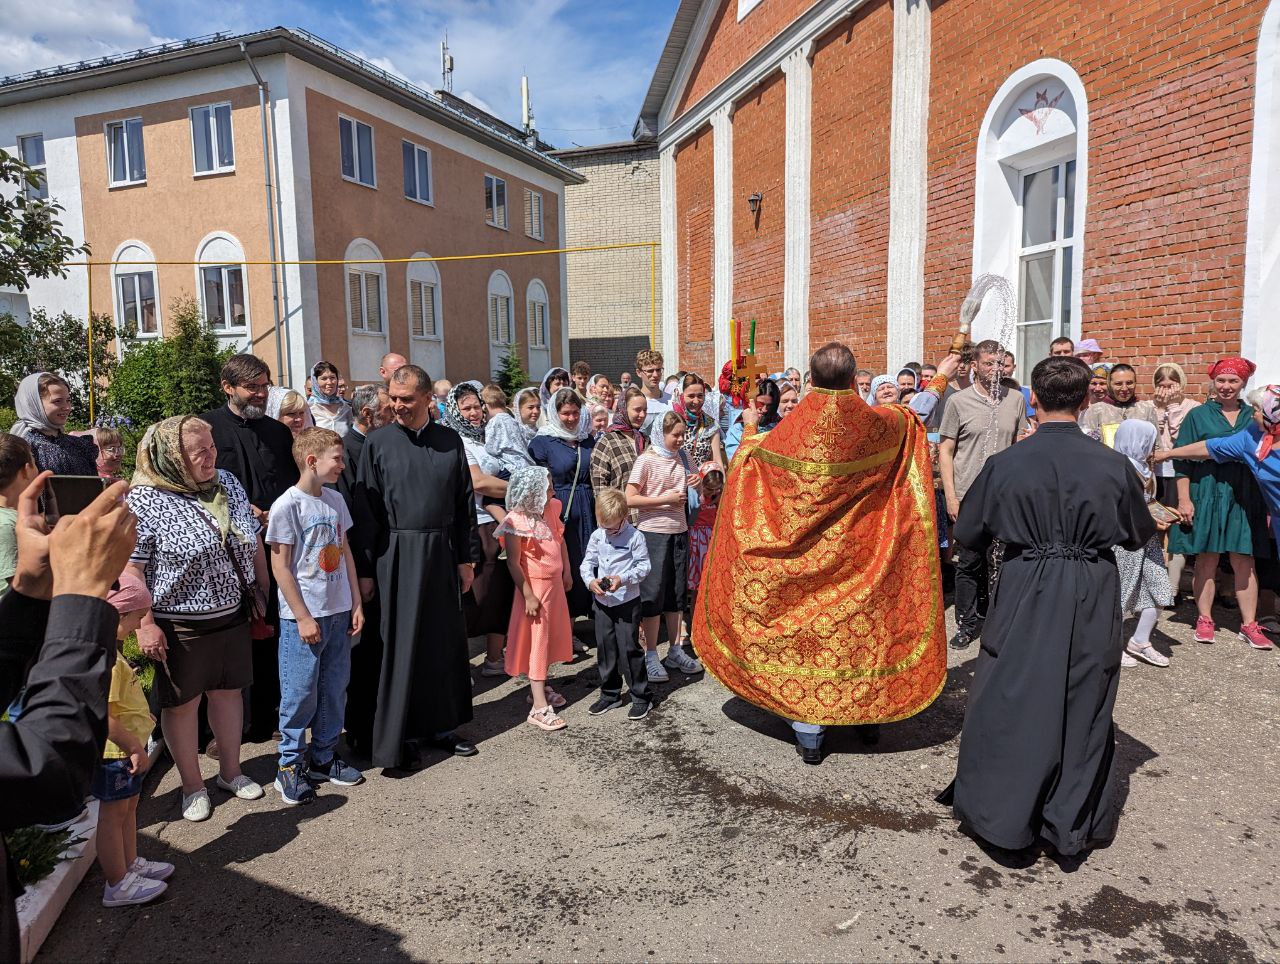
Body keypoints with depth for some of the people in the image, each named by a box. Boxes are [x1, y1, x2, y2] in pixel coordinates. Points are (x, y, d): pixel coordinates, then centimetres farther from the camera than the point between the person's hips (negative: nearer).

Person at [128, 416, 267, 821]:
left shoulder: (227, 483, 2)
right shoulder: (144, 501, -16)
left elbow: (253, 542, 9)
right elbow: (130, 568, -16)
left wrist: (261, 590, 11)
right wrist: (145, 624, -18)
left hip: (232, 616, 5)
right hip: (179, 625, -5)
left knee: (228, 691, 17)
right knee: (182, 703, 10)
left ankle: (230, 771, 36)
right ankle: (192, 786, 29)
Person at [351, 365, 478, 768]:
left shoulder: (450, 440, 4)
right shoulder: (378, 443, -2)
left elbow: (465, 503, 8)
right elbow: (365, 509, -2)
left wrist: (466, 559, 6)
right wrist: (364, 569, -5)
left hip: (441, 551, 3)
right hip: (397, 553, -3)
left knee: (445, 640, 10)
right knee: (400, 643, 2)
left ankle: (442, 725, 25)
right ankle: (400, 735, 15)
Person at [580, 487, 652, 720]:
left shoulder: (634, 536, -11)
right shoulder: (597, 535, 3)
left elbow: (644, 566, -9)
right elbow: (587, 563, 8)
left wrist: (623, 579, -23)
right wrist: (590, 581, -11)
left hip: (627, 601, -5)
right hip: (602, 601, 5)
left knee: (629, 648, -3)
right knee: (605, 647, 12)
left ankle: (641, 696, 11)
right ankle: (609, 694, 26)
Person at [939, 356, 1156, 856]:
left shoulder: (1005, 463, -10)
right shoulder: (1113, 464, -7)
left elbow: (967, 534, 1)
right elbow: (1139, 535, 9)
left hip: (1025, 595, -1)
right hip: (1093, 597, 2)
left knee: (1010, 703, 11)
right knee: (1083, 707, 14)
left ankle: (999, 811, 22)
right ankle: (1073, 823, 27)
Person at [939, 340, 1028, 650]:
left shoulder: (1015, 399, 6)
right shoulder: (958, 401, -2)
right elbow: (945, 451, -1)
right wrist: (951, 496, -7)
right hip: (968, 496, -2)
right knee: (968, 563, 4)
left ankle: (987, 618, 25)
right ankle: (967, 624, 17)